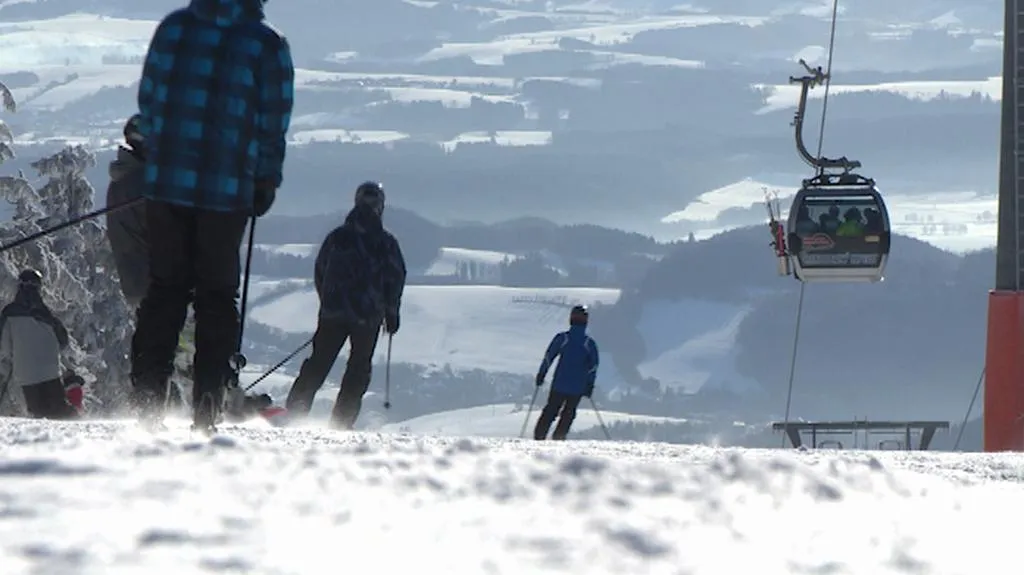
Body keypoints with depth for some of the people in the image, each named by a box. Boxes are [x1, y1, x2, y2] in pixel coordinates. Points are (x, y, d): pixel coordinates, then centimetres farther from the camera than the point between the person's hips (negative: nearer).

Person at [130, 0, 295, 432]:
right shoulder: (267, 45, -6)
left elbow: (148, 101, 9)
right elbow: (274, 122, -3)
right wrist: (266, 182, 10)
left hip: (165, 184, 3)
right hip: (227, 189, -3)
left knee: (164, 288, 12)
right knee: (217, 295, 8)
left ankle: (146, 400, 6)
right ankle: (206, 408, 3)